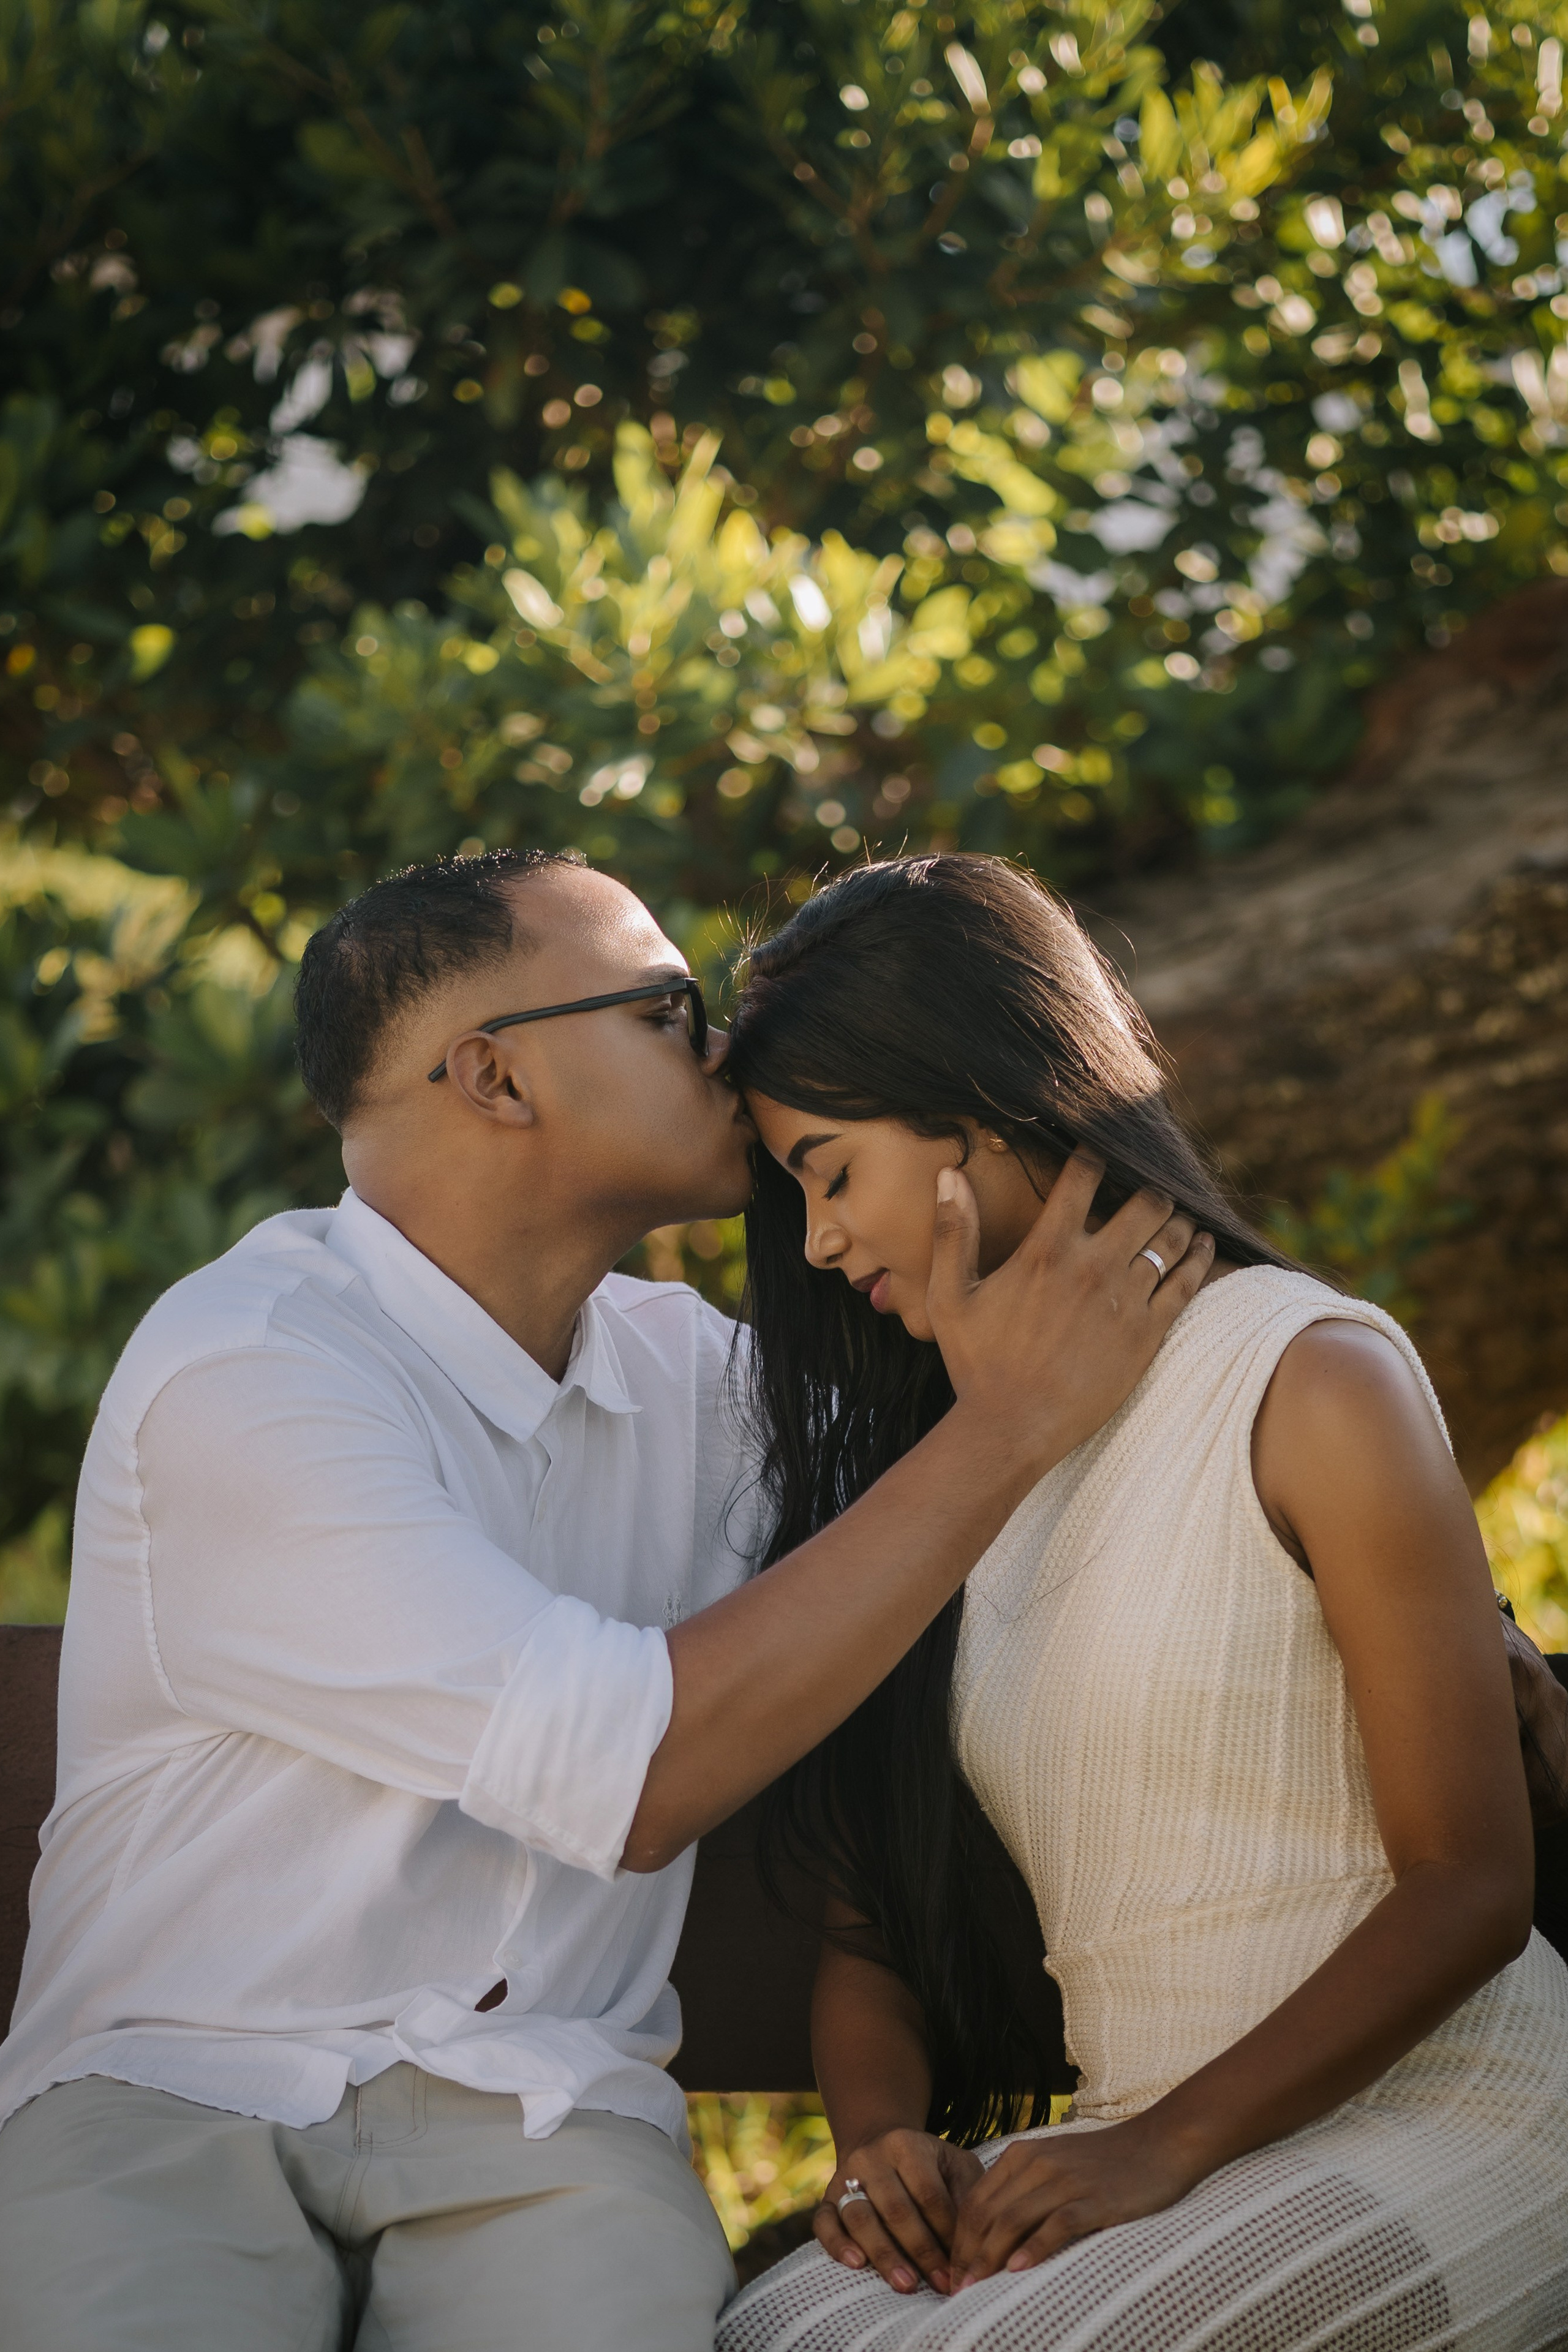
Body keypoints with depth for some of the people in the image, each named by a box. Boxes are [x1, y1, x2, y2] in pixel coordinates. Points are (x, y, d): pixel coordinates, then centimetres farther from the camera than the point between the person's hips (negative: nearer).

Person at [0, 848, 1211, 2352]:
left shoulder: (686, 1367, 10)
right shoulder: (236, 1377, -13)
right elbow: (634, 1770, -19)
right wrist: (1011, 1423, -14)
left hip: (537, 2119, 5)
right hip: (173, 2098, -4)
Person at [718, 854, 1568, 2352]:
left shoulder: (1314, 1379, -6)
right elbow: (873, 1912, 12)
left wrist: (1163, 2147, -18)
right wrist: (876, 2131, -10)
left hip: (1432, 2121, -5)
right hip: (1156, 2158, 5)